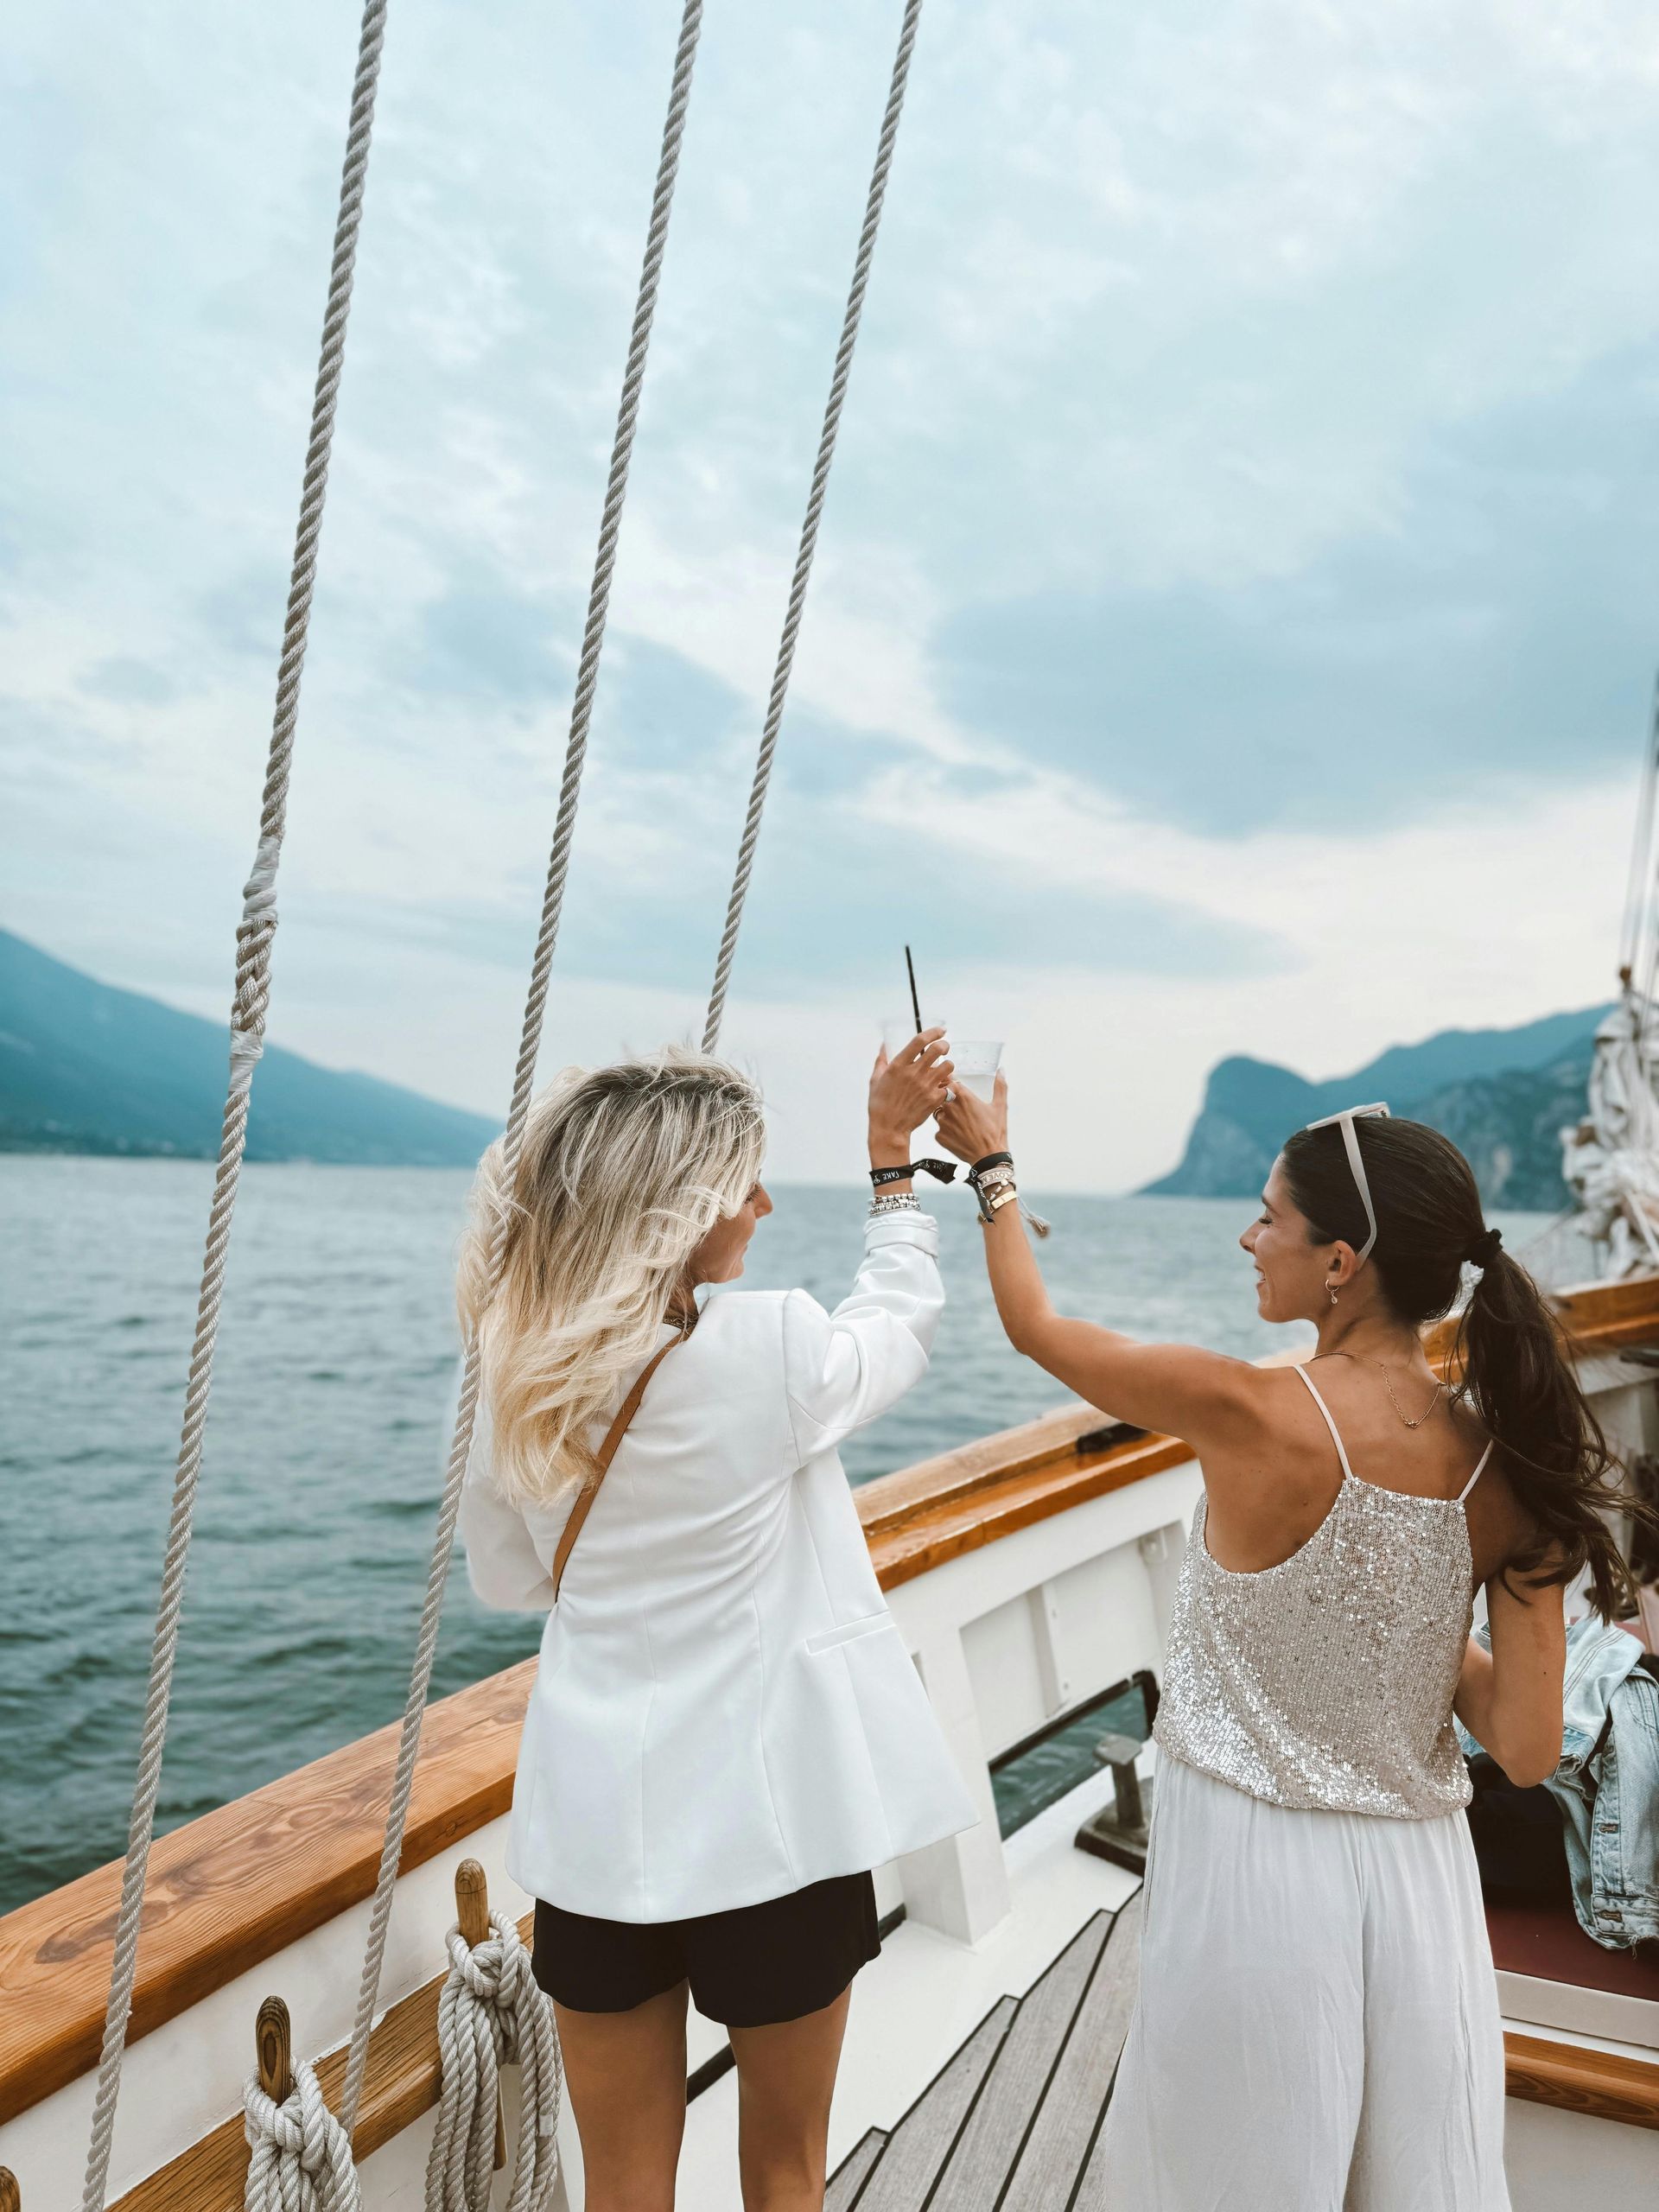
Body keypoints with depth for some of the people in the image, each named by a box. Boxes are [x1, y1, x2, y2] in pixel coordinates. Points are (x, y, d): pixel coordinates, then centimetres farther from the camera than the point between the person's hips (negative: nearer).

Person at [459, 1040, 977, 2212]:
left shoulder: (518, 1375, -7)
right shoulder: (771, 1349, -20)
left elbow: (506, 1576, 8)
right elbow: (904, 1310, 2)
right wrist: (893, 1152, 11)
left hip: (598, 1819, 4)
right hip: (772, 1814, -3)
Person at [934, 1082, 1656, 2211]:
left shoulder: (1256, 1416, -24)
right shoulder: (1511, 1461, -10)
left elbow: (1038, 1325, -7)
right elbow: (1527, 1749, -7)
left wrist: (992, 1163, 8)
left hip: (1253, 1867, -4)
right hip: (1420, 1868, 4)